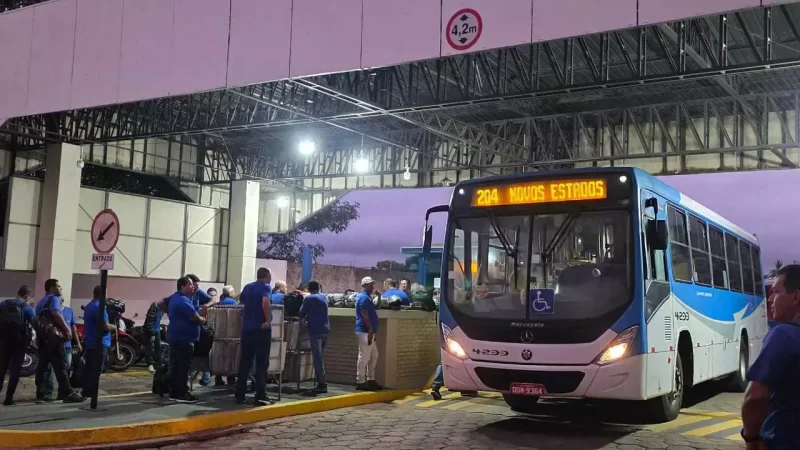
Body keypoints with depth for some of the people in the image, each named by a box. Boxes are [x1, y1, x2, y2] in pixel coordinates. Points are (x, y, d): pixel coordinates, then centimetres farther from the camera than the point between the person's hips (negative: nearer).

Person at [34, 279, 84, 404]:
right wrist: (67, 329, -22)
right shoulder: (54, 298, -5)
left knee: (42, 365, 6)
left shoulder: (41, 302, 24)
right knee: (60, 366, -10)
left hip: (42, 336, 9)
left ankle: (41, 394, 4)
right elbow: (56, 313, -22)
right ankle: (67, 393, -12)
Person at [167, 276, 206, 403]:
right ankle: (182, 394, -4)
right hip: (184, 338, -10)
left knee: (175, 366, 11)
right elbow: (195, 317, -19)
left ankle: (174, 392, 15)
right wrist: (202, 320, 3)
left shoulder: (174, 298, 14)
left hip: (175, 337, 10)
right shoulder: (183, 300, -18)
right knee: (183, 367, -6)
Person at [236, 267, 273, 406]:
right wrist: (268, 320, -21)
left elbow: (241, 301, 33)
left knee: (245, 362, 10)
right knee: (262, 363, -3)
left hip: (246, 328, 6)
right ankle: (260, 397, -5)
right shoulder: (265, 286, -7)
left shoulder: (247, 287, 14)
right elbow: (265, 302, -27)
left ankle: (240, 395, 10)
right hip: (261, 329, -6)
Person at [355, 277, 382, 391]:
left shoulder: (366, 297, 18)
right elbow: (364, 315, -22)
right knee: (364, 357, -6)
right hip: (365, 332, -11)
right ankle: (360, 382, -2)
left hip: (369, 332, 11)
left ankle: (371, 380, 20)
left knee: (374, 356, 15)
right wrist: (370, 330, -23)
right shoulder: (364, 297, -14)